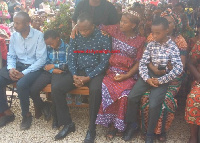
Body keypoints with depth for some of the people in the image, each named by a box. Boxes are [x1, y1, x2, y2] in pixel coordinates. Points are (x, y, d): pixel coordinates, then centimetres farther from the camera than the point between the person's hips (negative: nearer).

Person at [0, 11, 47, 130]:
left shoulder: (38, 36, -13)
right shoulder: (14, 36, 3)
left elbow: (42, 60, -15)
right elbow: (11, 55, 11)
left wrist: (24, 73, -21)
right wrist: (11, 68, -12)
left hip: (34, 67, -6)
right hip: (18, 65, 6)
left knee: (21, 84, -33)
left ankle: (26, 115, -7)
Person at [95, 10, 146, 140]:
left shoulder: (140, 41, 1)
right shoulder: (116, 30, 7)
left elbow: (138, 63, 0)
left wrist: (126, 76, -13)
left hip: (128, 74, -2)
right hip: (112, 71, 2)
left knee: (123, 93, -29)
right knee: (106, 90, -28)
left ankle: (116, 124, -8)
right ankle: (109, 120, -8)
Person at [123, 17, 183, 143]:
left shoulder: (173, 47, -6)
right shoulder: (150, 45, 4)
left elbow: (179, 68, -15)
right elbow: (142, 63, 1)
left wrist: (160, 80, -18)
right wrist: (147, 78, -16)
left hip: (162, 78, -3)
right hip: (148, 75, 4)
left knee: (154, 105, -22)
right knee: (132, 97, -16)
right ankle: (133, 125, 7)